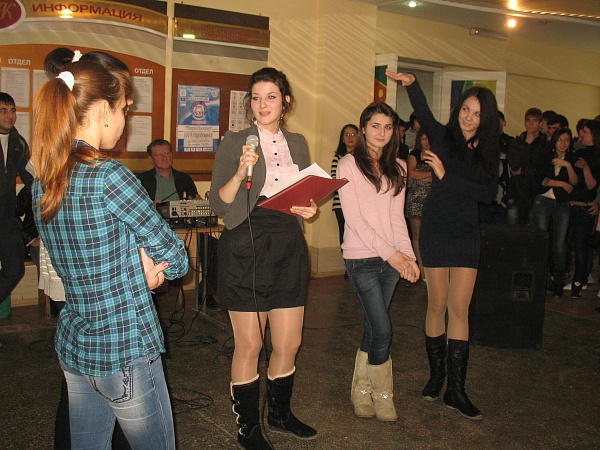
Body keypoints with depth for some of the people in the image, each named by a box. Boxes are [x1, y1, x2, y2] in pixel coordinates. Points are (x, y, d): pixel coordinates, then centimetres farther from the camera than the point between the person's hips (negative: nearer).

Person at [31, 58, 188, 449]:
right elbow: (176, 259, -15)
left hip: (72, 344, 8)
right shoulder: (108, 176, -22)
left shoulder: (42, 183, 3)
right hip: (125, 352, -8)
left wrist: (138, 262, -2)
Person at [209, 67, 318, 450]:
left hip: (289, 246, 5)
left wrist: (309, 209, 0)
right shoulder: (234, 143, -2)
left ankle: (280, 413, 35)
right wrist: (241, 172, -21)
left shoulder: (297, 143, 12)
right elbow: (219, 204, -7)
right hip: (247, 247, -4)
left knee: (290, 342, 11)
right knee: (249, 345, 3)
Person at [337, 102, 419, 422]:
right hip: (362, 257, -5)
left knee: (373, 329, 10)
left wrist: (408, 255, -4)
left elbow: (397, 216, 10)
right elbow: (354, 218, -10)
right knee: (382, 330, -7)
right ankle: (382, 395, 13)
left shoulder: (397, 168, 12)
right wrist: (389, 252, -15)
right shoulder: (349, 165, -4)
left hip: (391, 258, 5)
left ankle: (361, 391, 25)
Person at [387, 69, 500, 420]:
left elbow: (488, 193, -8)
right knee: (438, 305, 5)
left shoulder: (488, 151, 5)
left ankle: (456, 389, 5)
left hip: (466, 233, 2)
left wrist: (446, 175, -13)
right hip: (435, 229, -2)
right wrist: (411, 84, -37)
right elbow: (423, 113, -20)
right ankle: (436, 375, 22)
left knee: (459, 308, -1)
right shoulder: (442, 137, 0)